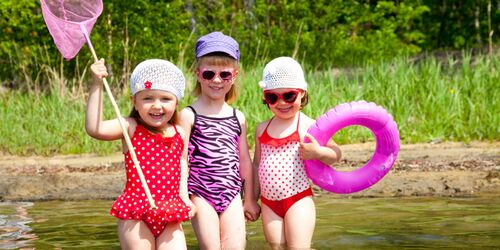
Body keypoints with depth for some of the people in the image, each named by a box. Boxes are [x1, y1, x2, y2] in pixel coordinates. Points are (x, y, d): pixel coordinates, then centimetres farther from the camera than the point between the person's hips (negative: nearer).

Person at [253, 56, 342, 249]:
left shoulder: (308, 127, -5)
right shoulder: (262, 129, 9)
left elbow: (335, 154, 1)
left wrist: (318, 152, -20)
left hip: (298, 201, -5)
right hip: (269, 203, 5)